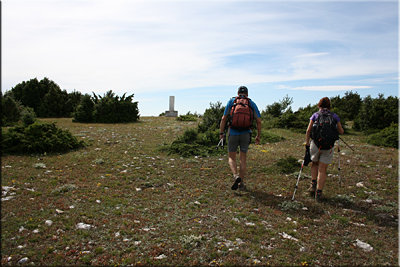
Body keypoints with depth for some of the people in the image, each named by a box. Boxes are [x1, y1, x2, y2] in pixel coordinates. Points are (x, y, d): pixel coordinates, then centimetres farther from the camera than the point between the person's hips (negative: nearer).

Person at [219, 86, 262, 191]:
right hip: (246, 134, 1)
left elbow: (224, 118, 0)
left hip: (233, 133, -1)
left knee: (231, 158, 11)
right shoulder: (252, 103, 10)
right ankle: (241, 183, 15)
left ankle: (236, 175, -14)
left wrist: (221, 133, 7)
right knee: (243, 159, 13)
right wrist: (258, 136, 14)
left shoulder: (231, 101, 7)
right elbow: (258, 121, 5)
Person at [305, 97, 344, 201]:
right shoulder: (334, 116, 5)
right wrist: (337, 129, 32)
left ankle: (313, 185, 18)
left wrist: (307, 142, 9)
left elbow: (308, 131, -1)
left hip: (315, 144, 0)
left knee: (315, 164, 26)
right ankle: (318, 193, 6)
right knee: (322, 170, 5)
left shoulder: (315, 115, 3)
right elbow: (341, 132, 11)